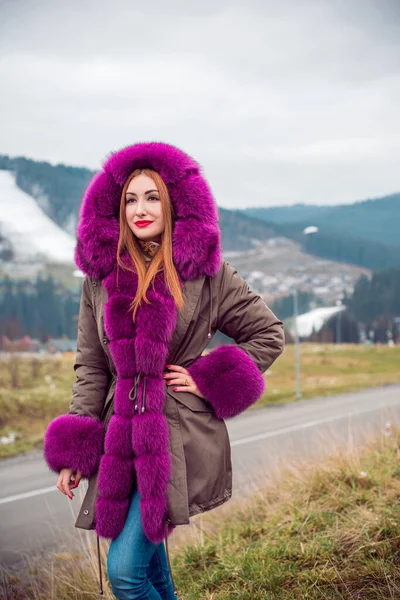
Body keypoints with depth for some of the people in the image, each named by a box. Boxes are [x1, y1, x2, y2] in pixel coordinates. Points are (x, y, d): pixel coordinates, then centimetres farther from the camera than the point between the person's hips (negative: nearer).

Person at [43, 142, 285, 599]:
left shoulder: (205, 272, -1)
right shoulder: (101, 275, 7)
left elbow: (268, 334, 7)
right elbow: (90, 367, 9)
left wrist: (209, 381, -3)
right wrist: (74, 452, 3)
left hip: (181, 436, -4)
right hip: (122, 437, 4)